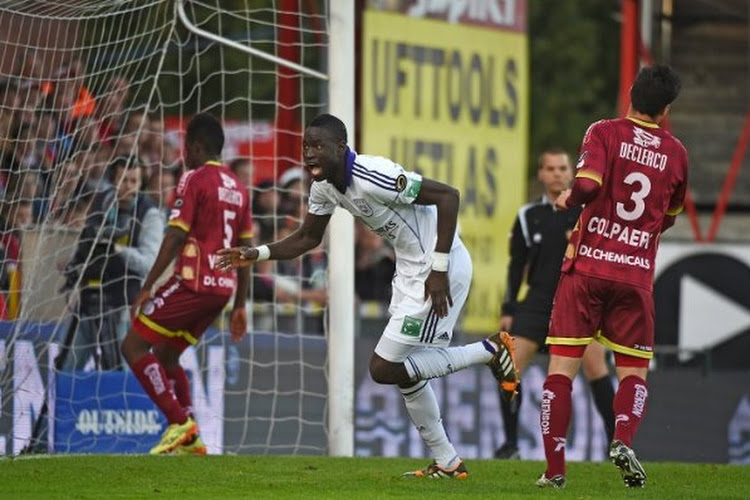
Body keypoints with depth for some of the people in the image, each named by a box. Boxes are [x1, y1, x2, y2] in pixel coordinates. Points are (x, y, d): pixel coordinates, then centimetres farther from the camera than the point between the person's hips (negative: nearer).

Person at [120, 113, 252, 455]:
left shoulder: (194, 179, -7)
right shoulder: (238, 188, 16)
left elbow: (175, 237, -14)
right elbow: (245, 250, 17)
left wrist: (147, 288, -11)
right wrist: (239, 306, 21)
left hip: (193, 283, -8)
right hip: (223, 287, 8)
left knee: (133, 346, -2)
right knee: (165, 354, 19)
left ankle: (180, 423, -10)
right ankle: (189, 439, 12)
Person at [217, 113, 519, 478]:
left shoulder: (371, 177, -26)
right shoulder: (324, 185, 2)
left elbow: (447, 195, -26)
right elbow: (308, 238, 16)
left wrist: (439, 268, -26)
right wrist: (257, 254, 1)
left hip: (438, 269, -10)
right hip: (410, 269, 10)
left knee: (383, 369, -8)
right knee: (405, 370, 16)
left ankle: (490, 351, -2)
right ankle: (446, 463, 27)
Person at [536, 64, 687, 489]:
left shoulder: (605, 132, -3)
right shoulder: (675, 152, 7)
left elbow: (588, 184, -19)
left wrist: (569, 199, 1)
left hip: (587, 267, -2)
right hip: (637, 275, 2)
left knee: (562, 369, 2)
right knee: (634, 372, 11)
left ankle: (555, 469, -3)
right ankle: (623, 440, -16)